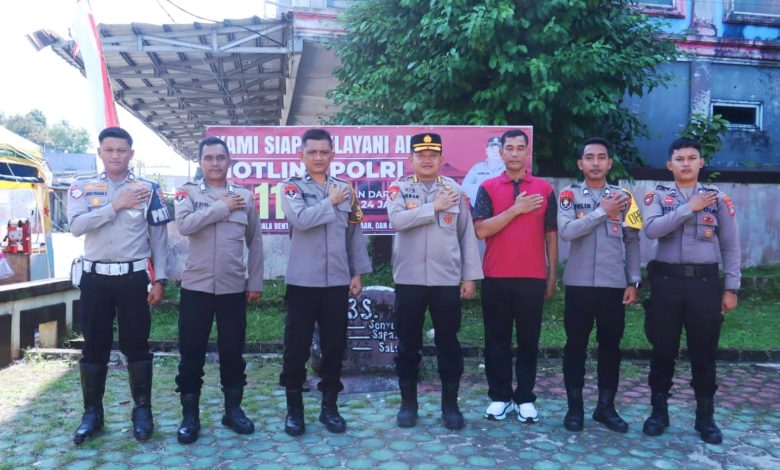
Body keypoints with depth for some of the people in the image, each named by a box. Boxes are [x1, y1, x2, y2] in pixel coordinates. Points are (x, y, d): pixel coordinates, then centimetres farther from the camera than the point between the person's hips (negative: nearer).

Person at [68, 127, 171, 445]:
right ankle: (92, 413, 22)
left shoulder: (148, 190, 2)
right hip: (95, 278, 2)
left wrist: (159, 280, -3)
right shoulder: (82, 188, 5)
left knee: (136, 345, 4)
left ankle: (142, 411, 17)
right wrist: (116, 205, -16)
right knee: (94, 347, 9)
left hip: (134, 277, -1)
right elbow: (76, 226, -11)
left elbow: (159, 238, 2)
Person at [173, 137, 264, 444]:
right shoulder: (188, 193, 3)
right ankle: (190, 415, 18)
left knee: (233, 352, 10)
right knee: (191, 353, 5)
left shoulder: (245, 197, 7)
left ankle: (233, 409, 25)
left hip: (234, 288, 1)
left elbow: (255, 243, 10)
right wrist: (222, 207, -14)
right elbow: (184, 225, -17)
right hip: (196, 287, -1)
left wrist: (255, 282, 6)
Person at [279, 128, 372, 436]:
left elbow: (355, 234, 11)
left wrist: (358, 272, 7)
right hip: (303, 281, -3)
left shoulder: (346, 189, 10)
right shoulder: (292, 187, 1)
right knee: (297, 345, 4)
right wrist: (330, 202, -7)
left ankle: (329, 406, 23)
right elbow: (300, 219, -19)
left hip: (338, 281, 3)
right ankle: (294, 408, 19)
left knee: (334, 345, 9)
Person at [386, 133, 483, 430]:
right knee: (408, 344, 8)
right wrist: (435, 207, -14)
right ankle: (408, 403, 22)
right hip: (409, 279, 0)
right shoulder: (399, 189, 4)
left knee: (448, 344, 7)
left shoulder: (455, 190, 6)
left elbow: (467, 235, 6)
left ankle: (450, 405, 20)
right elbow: (398, 220, -17)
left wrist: (470, 276, 2)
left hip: (447, 280, 1)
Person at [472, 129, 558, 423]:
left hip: (533, 278, 1)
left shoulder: (544, 189, 7)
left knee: (528, 339, 8)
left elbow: (551, 236, 8)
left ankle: (525, 398, 20)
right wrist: (516, 209, -12)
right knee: (497, 339, 7)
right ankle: (499, 396, 19)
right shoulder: (488, 188, 4)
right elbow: (481, 230, -9)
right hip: (496, 278, 0)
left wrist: (552, 275, 6)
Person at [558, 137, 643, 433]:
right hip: (579, 283, -2)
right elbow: (566, 231, -15)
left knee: (610, 346, 9)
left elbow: (632, 242, 8)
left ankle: (606, 406, 22)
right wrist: (602, 212, -12)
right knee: (576, 346, 4)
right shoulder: (569, 195, 2)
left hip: (614, 284, 2)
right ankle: (574, 407, 16)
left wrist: (633, 281, 3)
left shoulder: (624, 197, 8)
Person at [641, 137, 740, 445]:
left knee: (704, 352, 8)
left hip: (705, 282, 1)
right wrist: (689, 208, -16)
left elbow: (731, 246, 6)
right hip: (667, 281, 0)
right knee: (663, 350, 7)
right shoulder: (658, 196, 5)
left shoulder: (718, 198, 7)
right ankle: (659, 411, 22)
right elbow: (651, 229, -15)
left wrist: (731, 288, 2)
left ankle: (705, 416, 23)